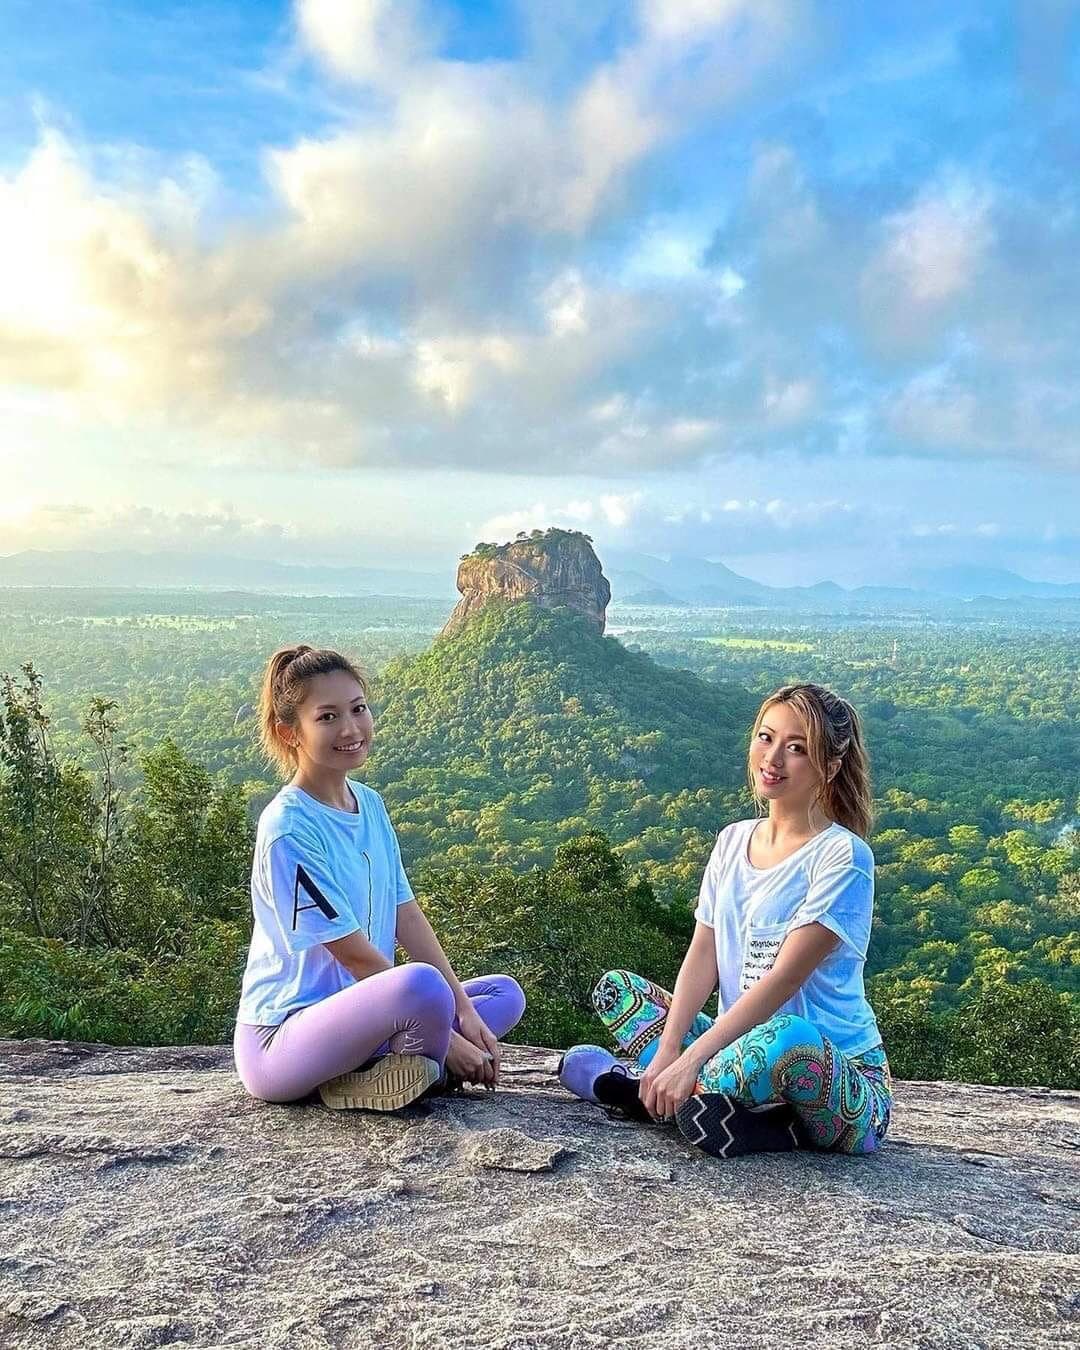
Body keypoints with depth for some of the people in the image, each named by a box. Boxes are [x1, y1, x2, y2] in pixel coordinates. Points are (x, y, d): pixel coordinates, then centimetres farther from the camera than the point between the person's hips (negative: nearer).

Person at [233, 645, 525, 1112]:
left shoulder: (370, 805, 8)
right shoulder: (289, 828, -18)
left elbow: (408, 918, 7)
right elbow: (355, 955, -18)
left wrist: (464, 1010, -2)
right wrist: (446, 1038, -15)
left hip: (356, 1016, 9)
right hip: (280, 1037, -9)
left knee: (505, 993, 9)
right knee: (422, 984, -36)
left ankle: (373, 1076, -9)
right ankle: (425, 1067, -5)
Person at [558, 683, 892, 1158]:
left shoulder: (842, 856, -14)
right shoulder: (733, 841, 7)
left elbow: (785, 977, -21)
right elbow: (702, 955, 0)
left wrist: (690, 1059, -26)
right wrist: (667, 1051, -14)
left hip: (842, 1079, -6)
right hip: (742, 1041, 6)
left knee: (786, 1036, -39)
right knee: (615, 988, 2)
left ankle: (641, 1086, -16)